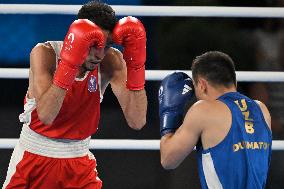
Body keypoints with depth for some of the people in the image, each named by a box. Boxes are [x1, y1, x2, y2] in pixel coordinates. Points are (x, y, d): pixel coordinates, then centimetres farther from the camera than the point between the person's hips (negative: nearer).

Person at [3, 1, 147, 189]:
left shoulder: (111, 62, -11)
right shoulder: (45, 53, -18)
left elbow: (137, 122, -20)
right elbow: (46, 116, -33)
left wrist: (135, 62, -26)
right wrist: (70, 61, -38)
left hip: (78, 159, 2)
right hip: (35, 155, -2)